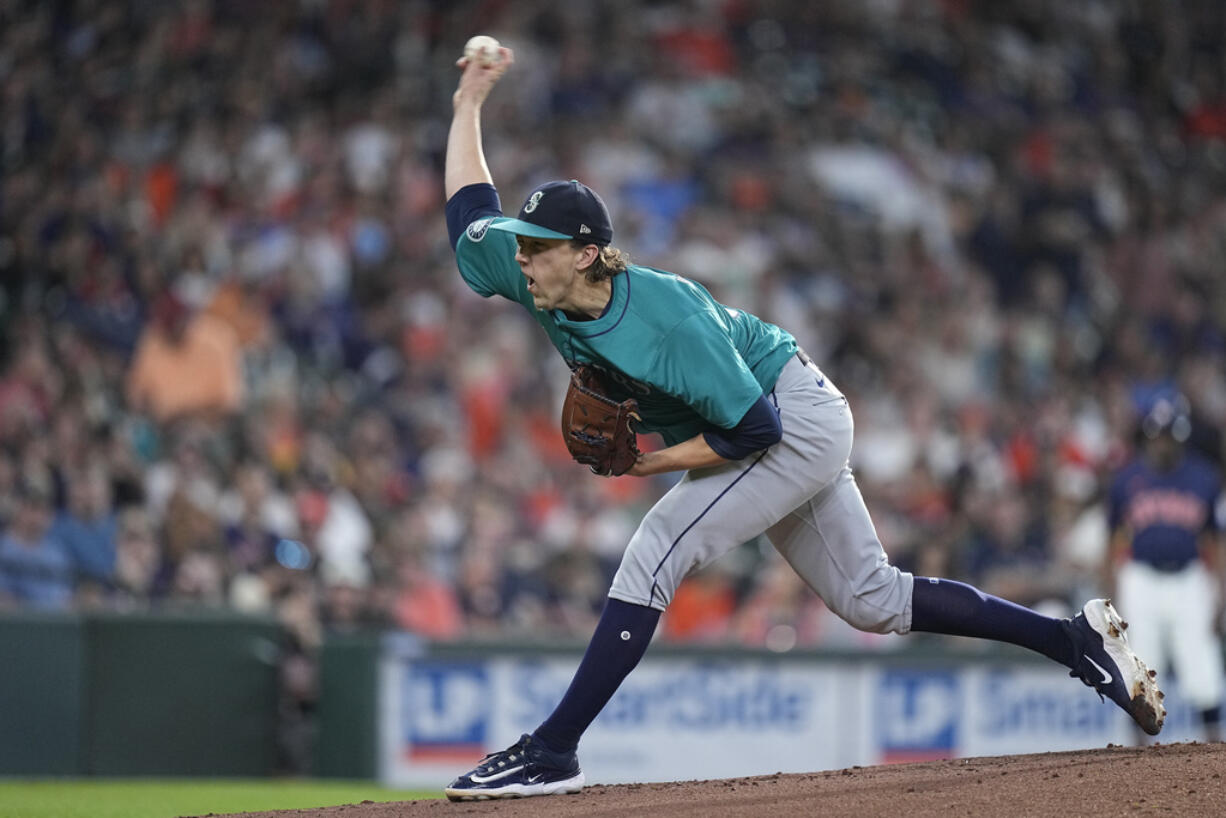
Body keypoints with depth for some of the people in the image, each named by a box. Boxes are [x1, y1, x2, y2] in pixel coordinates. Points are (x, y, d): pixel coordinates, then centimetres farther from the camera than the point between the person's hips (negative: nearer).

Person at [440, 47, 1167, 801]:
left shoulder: (668, 320, -33)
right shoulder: (538, 282, -11)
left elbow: (755, 428, -29)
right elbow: (470, 213, 6)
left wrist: (654, 462, -25)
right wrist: (469, 106, 3)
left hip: (798, 420, -9)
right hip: (782, 430, 9)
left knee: (655, 553, -22)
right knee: (871, 599, 13)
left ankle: (552, 753, -22)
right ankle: (1078, 641, 20)